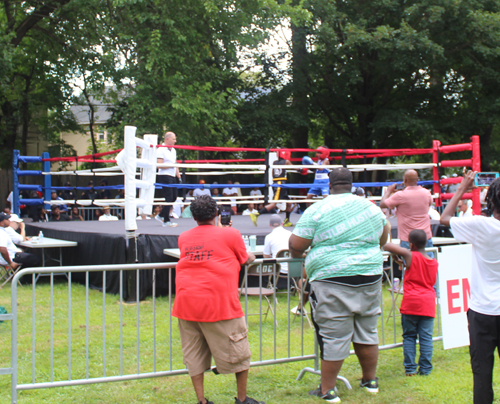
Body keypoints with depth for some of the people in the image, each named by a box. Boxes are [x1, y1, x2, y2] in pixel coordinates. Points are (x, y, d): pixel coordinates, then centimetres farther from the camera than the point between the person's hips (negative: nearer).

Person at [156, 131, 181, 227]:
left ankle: (161, 216, 22)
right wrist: (171, 165, -17)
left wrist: (178, 176, 16)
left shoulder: (173, 150, 17)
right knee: (169, 198, -8)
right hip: (164, 176, -9)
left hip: (172, 177, 9)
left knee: (174, 197, 9)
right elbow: (159, 165, -16)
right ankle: (166, 220, 0)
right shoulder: (161, 150, -9)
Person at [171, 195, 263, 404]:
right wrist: (252, 256, 39)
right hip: (218, 303, -4)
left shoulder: (184, 238, 12)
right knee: (238, 353, 10)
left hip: (186, 304, 4)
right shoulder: (230, 234, 2)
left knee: (193, 357, 11)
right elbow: (245, 259, 16)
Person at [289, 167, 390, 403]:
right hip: (370, 278, 5)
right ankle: (370, 381, 30)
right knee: (367, 332, 17)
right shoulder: (371, 208, 11)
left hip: (333, 280, -5)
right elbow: (383, 239, 27)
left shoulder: (317, 210, -6)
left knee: (333, 337, 0)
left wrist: (297, 255, 16)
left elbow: (296, 245, -6)